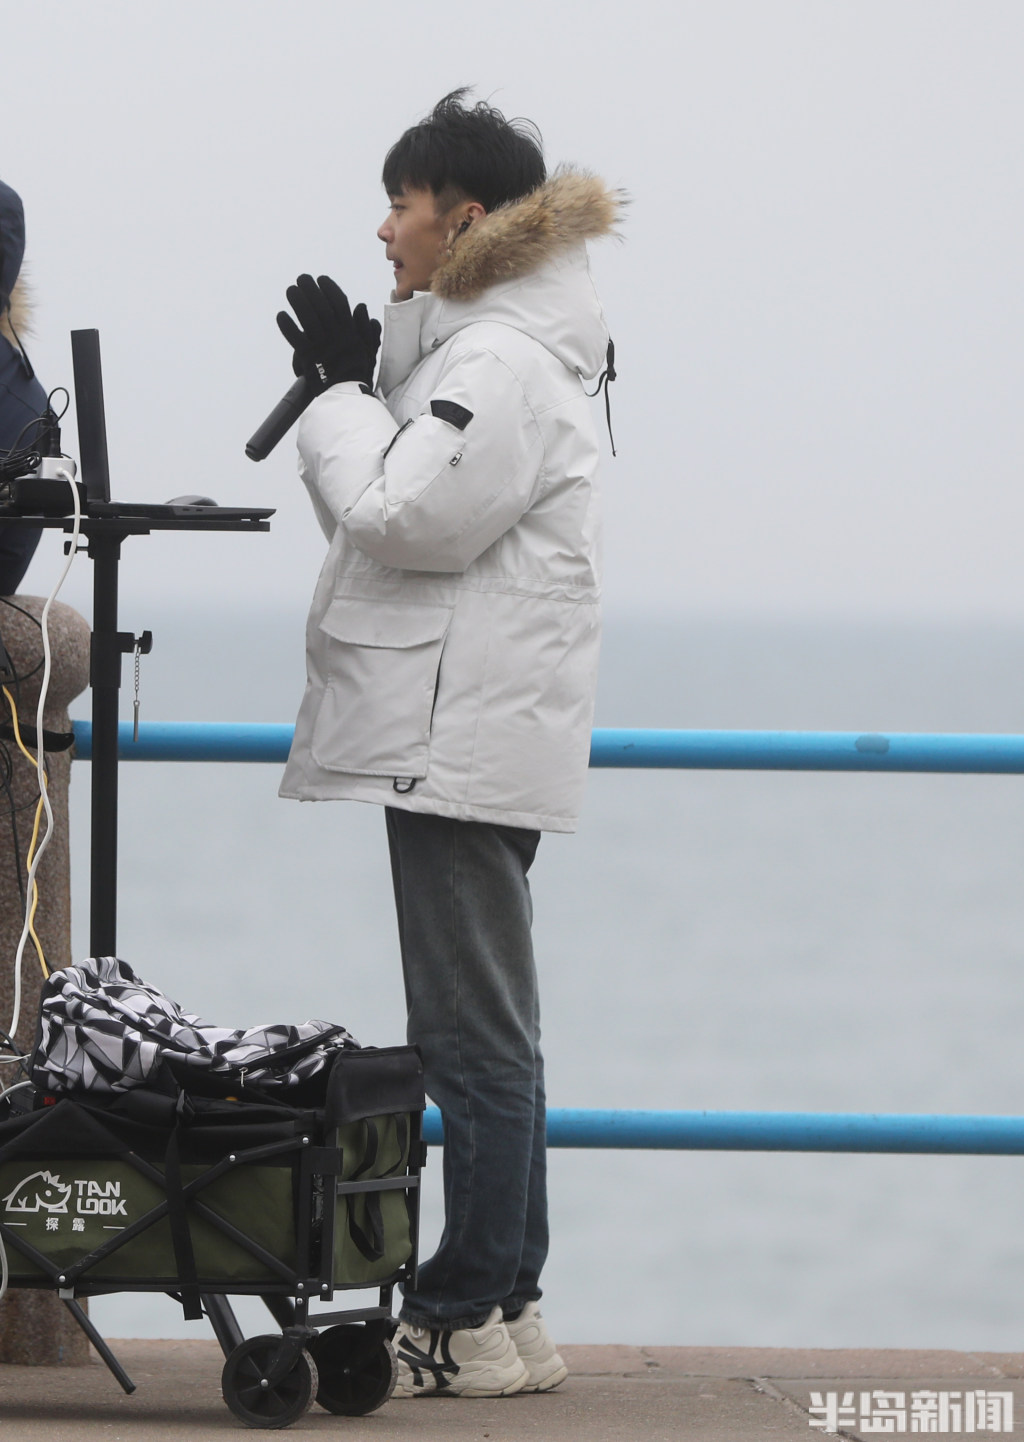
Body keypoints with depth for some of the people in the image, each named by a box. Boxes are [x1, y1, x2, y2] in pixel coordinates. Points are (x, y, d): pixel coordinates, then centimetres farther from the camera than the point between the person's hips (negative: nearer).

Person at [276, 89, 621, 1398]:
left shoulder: (502, 361, -14)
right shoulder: (471, 347, 19)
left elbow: (408, 516, -21)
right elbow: (390, 519, 21)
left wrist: (343, 397, -8)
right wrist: (346, 388, 9)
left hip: (466, 746, -11)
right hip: (456, 737, 11)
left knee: (474, 1037, -8)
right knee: (480, 1037, 12)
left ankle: (473, 1321, -5)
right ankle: (502, 1311, 17)